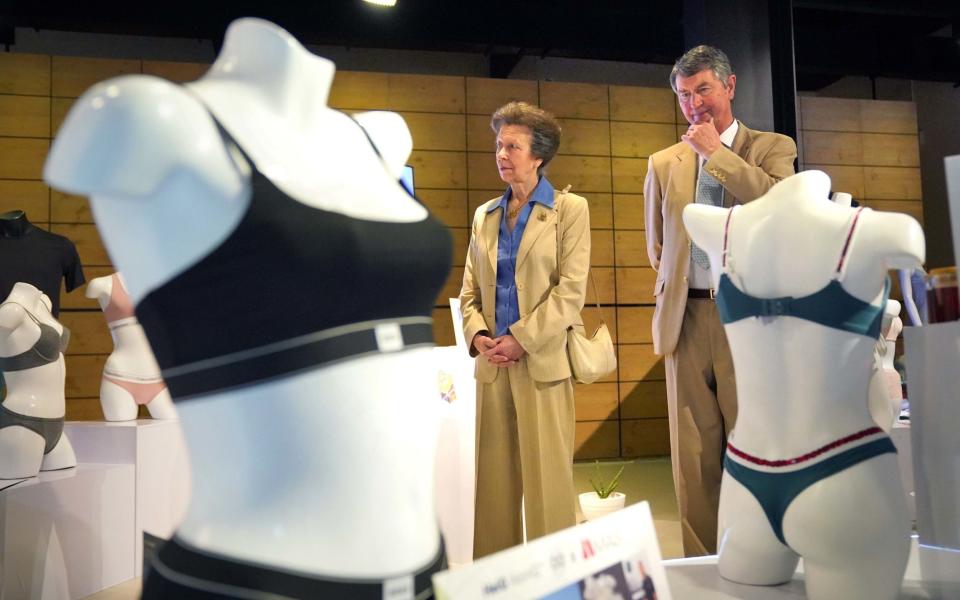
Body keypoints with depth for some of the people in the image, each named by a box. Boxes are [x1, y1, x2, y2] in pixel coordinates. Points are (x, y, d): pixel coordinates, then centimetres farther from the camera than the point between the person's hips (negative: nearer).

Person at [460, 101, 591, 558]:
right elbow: (470, 288, 15)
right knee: (494, 479, 8)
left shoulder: (570, 210, 1)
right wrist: (477, 335, -4)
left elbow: (571, 289, -8)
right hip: (492, 363, 5)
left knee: (546, 477, 1)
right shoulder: (485, 216, 15)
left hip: (542, 360, -4)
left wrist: (521, 339, -15)